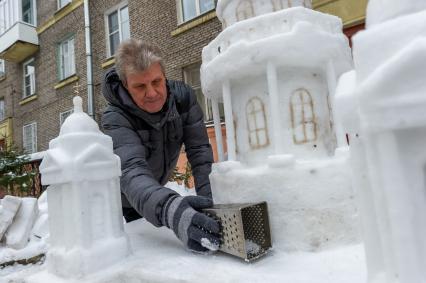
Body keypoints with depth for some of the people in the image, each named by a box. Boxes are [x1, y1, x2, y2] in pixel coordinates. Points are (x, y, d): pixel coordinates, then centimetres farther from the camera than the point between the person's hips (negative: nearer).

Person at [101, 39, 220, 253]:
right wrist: (170, 210, -68)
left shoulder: (183, 96, -20)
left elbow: (199, 150, -21)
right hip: (116, 203, -3)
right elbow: (131, 172, -48)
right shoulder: (115, 119, -32)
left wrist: (210, 197, -34)